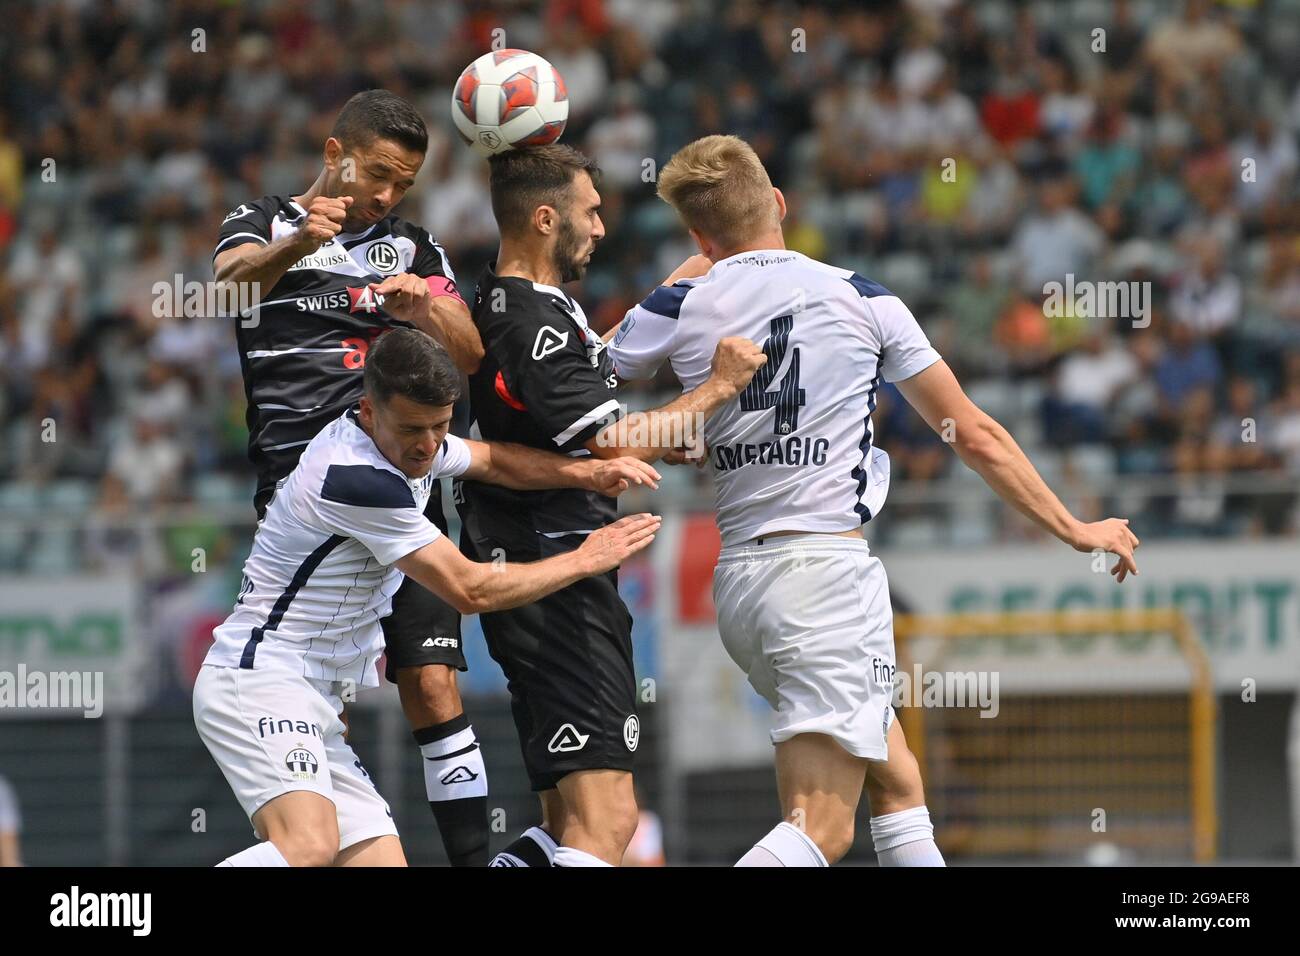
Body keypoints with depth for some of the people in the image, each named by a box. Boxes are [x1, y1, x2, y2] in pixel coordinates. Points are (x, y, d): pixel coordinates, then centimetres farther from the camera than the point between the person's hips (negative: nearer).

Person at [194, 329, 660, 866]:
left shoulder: (407, 443, 9)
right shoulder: (355, 478, -21)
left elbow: (494, 461, 31)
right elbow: (470, 590, -15)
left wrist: (585, 473, 12)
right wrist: (586, 560, -3)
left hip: (316, 701, 10)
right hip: (258, 680, -10)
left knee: (383, 860, -1)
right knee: (311, 846, -35)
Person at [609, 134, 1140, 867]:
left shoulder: (680, 308, 4)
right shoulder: (859, 298, 1)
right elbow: (974, 435, 6)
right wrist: (1074, 529, 17)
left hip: (737, 579, 5)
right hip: (828, 566, -5)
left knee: (895, 776, 20)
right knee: (821, 829, -11)